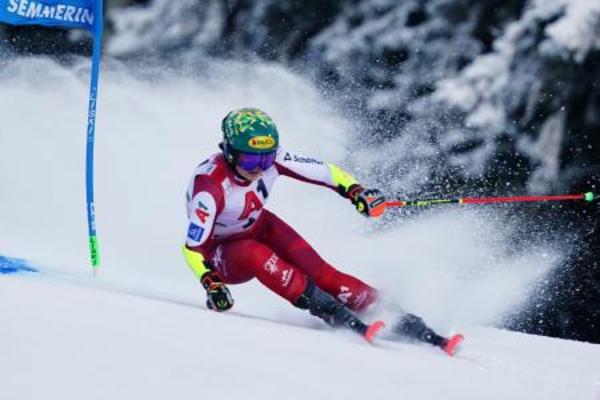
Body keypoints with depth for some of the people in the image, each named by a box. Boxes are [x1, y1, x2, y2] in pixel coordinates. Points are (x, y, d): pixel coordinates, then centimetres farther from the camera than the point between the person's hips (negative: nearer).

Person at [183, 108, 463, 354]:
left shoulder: (271, 159, -21)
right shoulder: (209, 185, -34)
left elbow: (323, 171, -12)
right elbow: (193, 247, -32)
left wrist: (354, 191, -28)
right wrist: (211, 284, -45)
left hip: (260, 228, 4)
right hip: (224, 255, -4)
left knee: (318, 272, -20)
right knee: (254, 254, -38)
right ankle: (336, 314, -38)